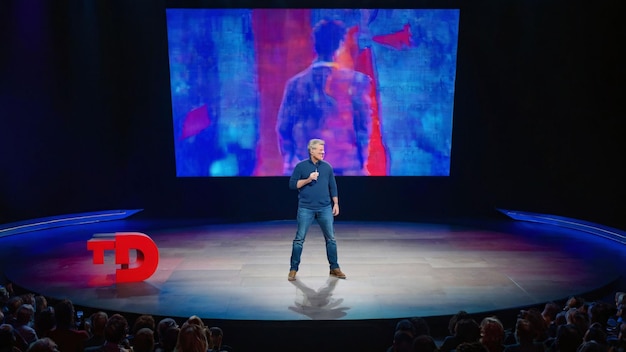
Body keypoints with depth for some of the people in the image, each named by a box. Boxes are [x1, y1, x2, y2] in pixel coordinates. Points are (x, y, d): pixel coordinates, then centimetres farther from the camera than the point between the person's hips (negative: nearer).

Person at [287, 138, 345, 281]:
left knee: (331, 238, 6)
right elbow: (292, 184, -5)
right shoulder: (301, 166, -3)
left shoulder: (327, 166, 6)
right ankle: (293, 269, 10)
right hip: (306, 209, -3)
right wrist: (308, 179, -15)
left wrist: (336, 203, 7)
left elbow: (333, 186, 11)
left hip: (325, 208, 3)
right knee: (299, 239, -1)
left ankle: (334, 268, 18)